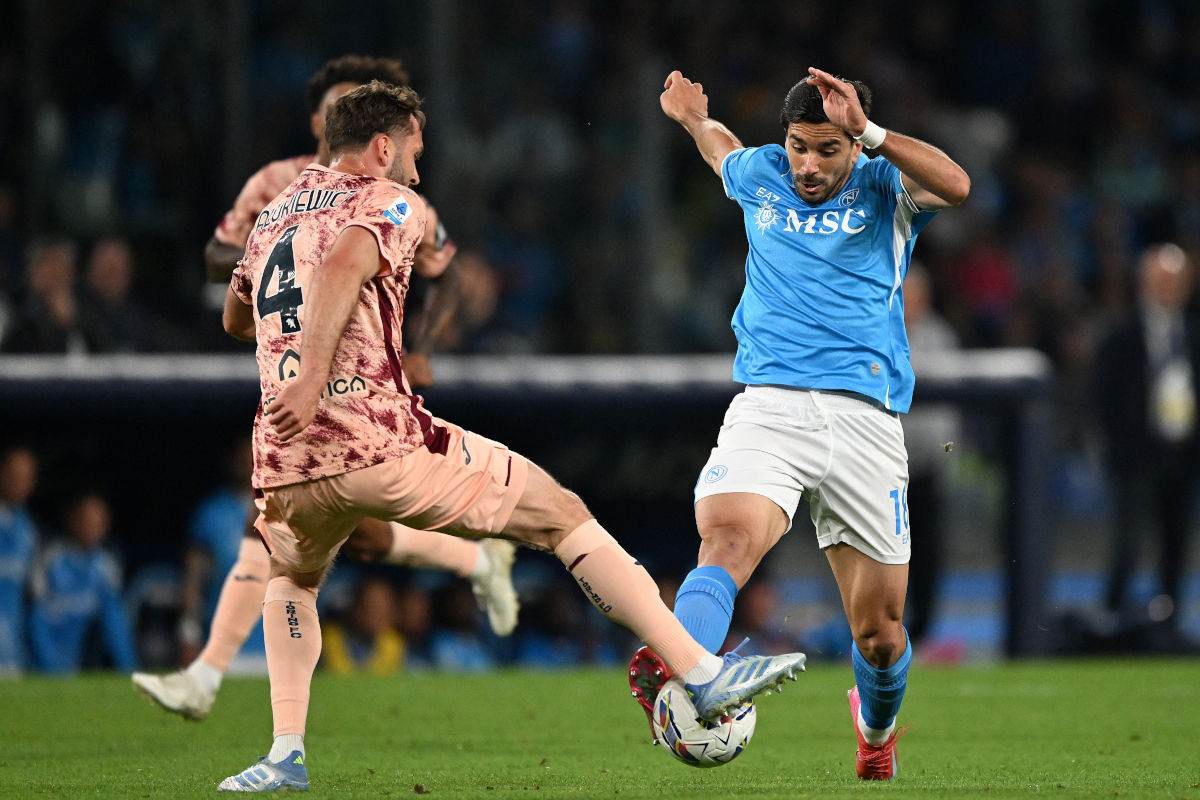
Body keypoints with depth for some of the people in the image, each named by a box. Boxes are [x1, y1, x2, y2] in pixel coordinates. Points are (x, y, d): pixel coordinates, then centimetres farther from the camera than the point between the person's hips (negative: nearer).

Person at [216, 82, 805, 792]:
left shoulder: (274, 215, 24)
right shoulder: (388, 203, 4)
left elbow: (235, 319, 40)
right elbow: (339, 268, -19)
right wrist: (312, 373, -28)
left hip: (288, 465, 6)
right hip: (386, 444, -5)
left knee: (292, 578, 37)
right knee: (562, 516, 8)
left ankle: (286, 754, 17)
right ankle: (703, 674, 2)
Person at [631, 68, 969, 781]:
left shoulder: (885, 188, 8)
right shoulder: (759, 175, 16)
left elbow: (956, 186, -17)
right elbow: (719, 142, 42)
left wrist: (868, 132, -22)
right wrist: (693, 115, 29)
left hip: (864, 420, 0)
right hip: (768, 405, 0)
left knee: (879, 628, 6)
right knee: (727, 542, -31)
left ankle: (877, 728, 39)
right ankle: (673, 681, -57)